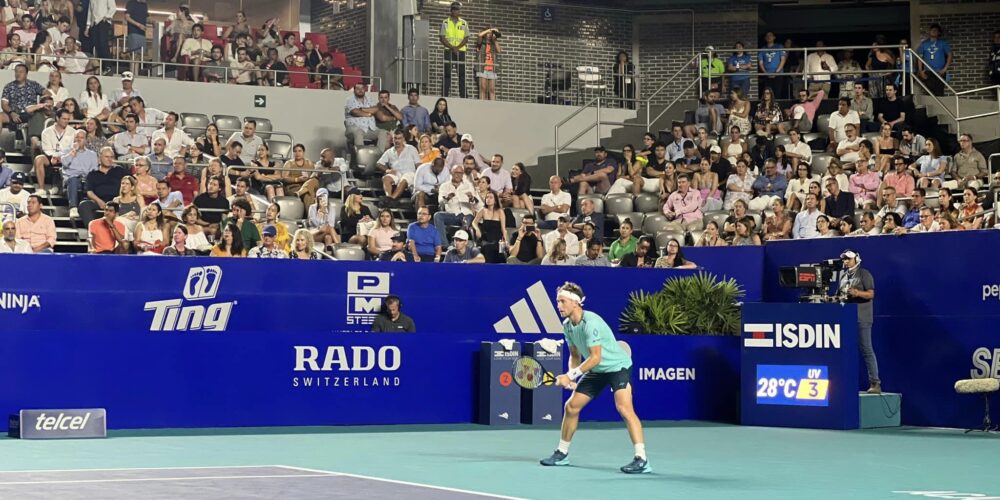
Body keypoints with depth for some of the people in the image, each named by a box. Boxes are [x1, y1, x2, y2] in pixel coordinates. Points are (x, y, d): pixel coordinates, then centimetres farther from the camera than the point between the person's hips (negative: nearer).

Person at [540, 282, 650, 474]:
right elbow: (575, 355, 11)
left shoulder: (591, 323, -27)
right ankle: (562, 453, 25)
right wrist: (571, 376, -7)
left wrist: (570, 375, -26)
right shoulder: (568, 325, -1)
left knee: (624, 408, -26)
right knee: (571, 406, 8)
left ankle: (641, 460, -29)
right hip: (597, 370, 9)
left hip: (617, 365, -9)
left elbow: (595, 358, -28)